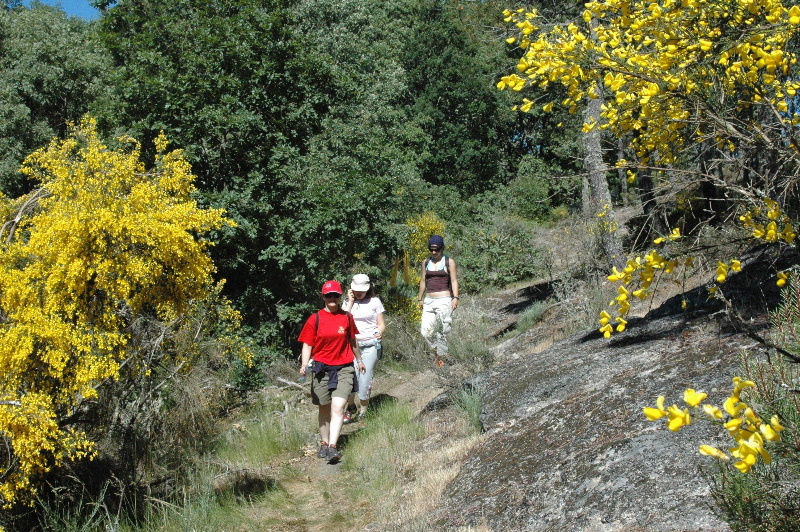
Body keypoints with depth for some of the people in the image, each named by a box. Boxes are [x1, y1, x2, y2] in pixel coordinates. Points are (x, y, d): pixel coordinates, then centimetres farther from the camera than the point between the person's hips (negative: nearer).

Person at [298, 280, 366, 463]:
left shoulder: (347, 317, 4)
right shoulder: (315, 319, -1)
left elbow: (352, 341, 19)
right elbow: (307, 344, 0)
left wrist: (359, 360, 30)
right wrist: (304, 365, -16)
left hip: (344, 369, 0)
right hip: (321, 369, 0)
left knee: (338, 407, -15)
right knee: (324, 409, 12)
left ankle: (333, 447, -19)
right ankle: (324, 444, 27)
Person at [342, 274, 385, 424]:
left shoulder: (375, 301, 5)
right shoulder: (348, 302, 11)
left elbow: (381, 324, 6)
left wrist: (380, 333, -16)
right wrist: (350, 302, -4)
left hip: (370, 344, -1)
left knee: (365, 379, -4)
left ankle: (363, 413, 9)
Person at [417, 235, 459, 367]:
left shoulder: (449, 262, 1)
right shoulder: (426, 262, 13)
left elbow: (454, 281, -2)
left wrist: (455, 298, -12)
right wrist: (420, 299, 20)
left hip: (444, 300, -4)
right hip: (429, 300, 4)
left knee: (442, 331, -3)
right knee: (425, 331, -6)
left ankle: (441, 357, 11)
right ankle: (436, 351, 17)